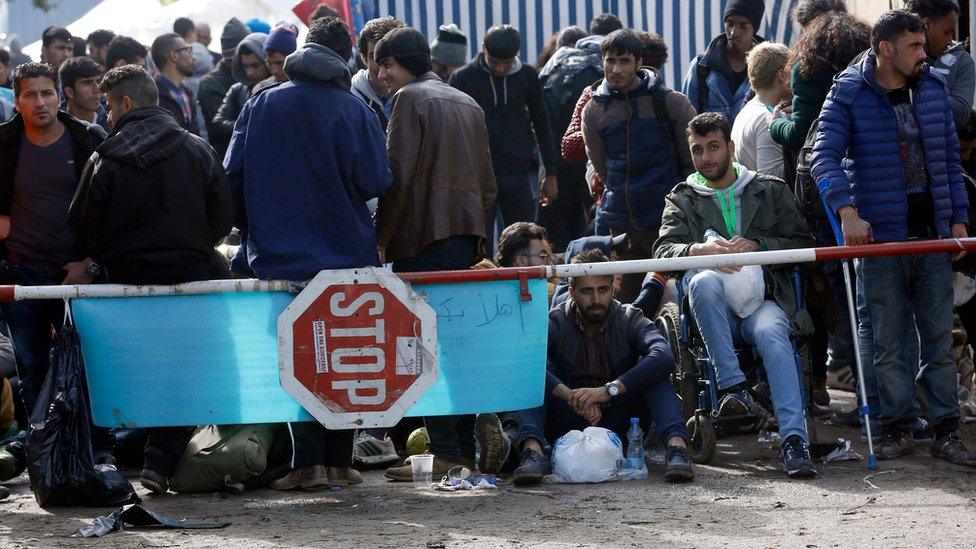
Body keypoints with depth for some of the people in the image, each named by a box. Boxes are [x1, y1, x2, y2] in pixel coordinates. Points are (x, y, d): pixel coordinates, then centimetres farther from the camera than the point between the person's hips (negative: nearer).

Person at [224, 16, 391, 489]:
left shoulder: (260, 106, -1)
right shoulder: (354, 110, -6)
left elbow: (232, 176, 2)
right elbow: (376, 183, -7)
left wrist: (250, 228, 17)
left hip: (278, 256, 1)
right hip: (346, 256, -1)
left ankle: (309, 462, -3)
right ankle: (339, 462, 8)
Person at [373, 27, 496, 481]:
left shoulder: (411, 98, -5)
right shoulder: (468, 104, 20)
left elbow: (398, 174, -12)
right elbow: (487, 183, 20)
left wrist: (381, 237, -7)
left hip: (423, 238, -8)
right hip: (467, 236, 8)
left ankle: (445, 453, -12)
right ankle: (466, 450, 9)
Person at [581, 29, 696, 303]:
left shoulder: (670, 103, -3)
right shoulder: (594, 111, 5)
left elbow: (695, 163, 0)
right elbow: (602, 171, 12)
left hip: (669, 219, -3)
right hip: (620, 225, 3)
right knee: (622, 304, 6)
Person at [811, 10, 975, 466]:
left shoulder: (933, 89, 9)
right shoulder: (849, 94, -5)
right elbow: (824, 157, -14)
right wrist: (847, 211, -28)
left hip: (933, 236, 3)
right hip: (879, 236, -3)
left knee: (939, 336, 4)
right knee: (888, 340, 1)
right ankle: (899, 428, 11)